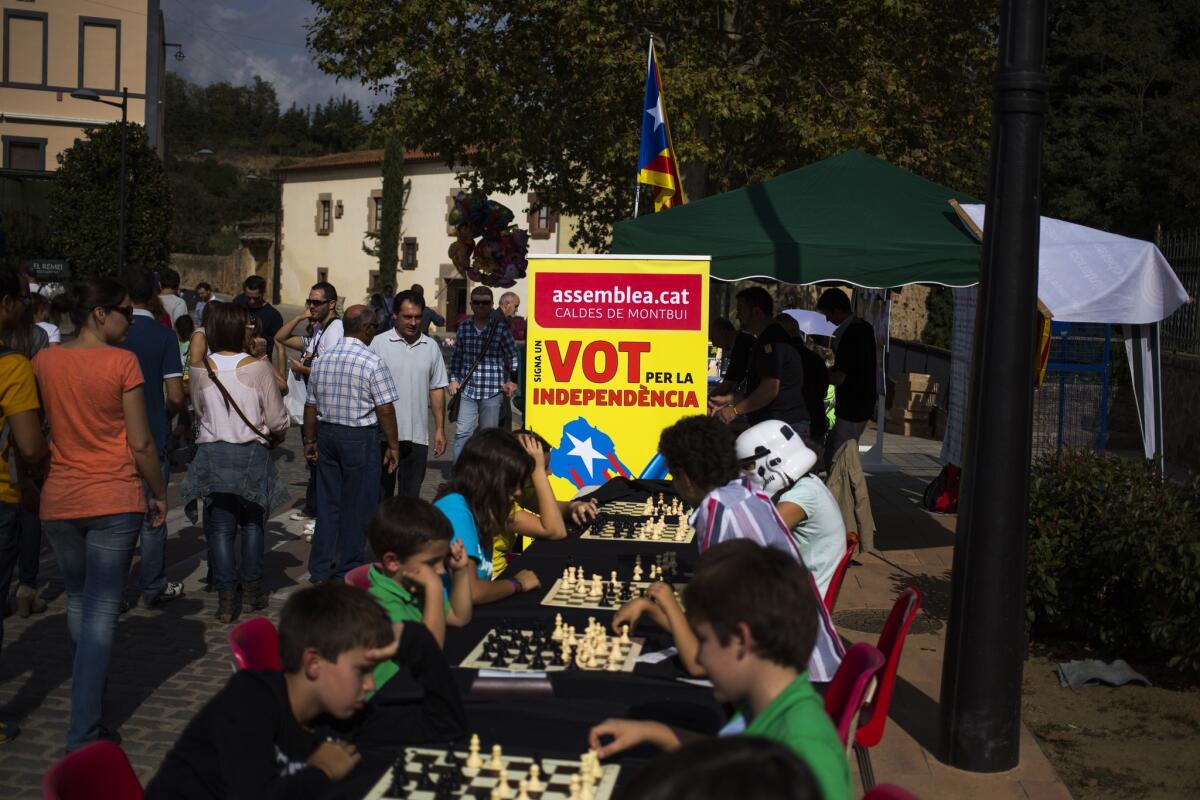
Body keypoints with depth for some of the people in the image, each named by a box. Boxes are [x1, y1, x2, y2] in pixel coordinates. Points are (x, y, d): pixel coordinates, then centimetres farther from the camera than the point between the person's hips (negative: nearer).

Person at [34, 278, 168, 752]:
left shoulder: (44, 362, 2)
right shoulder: (122, 362, -11)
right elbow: (141, 443, -10)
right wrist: (159, 494, 2)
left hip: (58, 501, 5)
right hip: (115, 502, -5)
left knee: (78, 601, 23)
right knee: (102, 611, -2)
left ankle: (88, 688, 42)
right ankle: (82, 734, -3)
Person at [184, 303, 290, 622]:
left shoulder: (200, 370, -4)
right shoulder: (258, 367, -11)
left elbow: (198, 413, 9)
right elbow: (277, 420, -8)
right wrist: (274, 438, 13)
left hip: (212, 454, 1)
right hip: (252, 453, -1)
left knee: (220, 527, 7)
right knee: (252, 522, 16)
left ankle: (227, 597, 5)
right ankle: (252, 589, 21)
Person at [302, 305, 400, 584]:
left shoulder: (322, 360, 5)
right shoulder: (372, 363, -13)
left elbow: (311, 405, 10)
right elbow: (385, 409, -13)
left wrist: (310, 440, 19)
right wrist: (393, 446, -5)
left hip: (327, 434, 6)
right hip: (360, 438, -6)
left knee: (327, 502, 12)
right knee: (357, 506, 4)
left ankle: (320, 569, 18)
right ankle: (348, 571, 10)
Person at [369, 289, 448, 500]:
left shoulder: (431, 347, 8)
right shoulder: (379, 343, -2)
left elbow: (437, 390, 12)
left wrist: (440, 429, 8)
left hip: (418, 436, 3)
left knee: (410, 495, 9)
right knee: (381, 493, 5)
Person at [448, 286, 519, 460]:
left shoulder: (500, 330, -2)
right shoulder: (463, 328, 6)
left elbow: (513, 356, 8)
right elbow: (457, 357, 17)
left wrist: (512, 381, 4)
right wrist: (454, 379, 8)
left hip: (492, 391, -2)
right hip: (468, 389, 2)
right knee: (462, 432, -5)